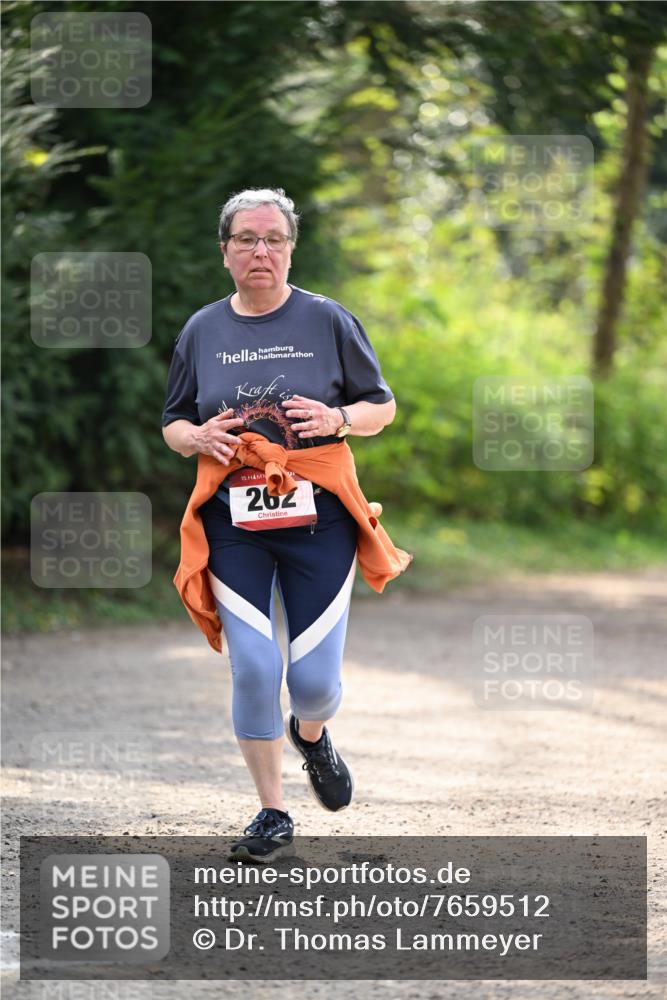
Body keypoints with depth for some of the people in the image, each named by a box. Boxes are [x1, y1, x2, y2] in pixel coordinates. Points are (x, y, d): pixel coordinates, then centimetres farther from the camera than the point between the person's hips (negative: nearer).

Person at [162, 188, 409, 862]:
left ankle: (311, 735, 35)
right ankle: (272, 816, 6)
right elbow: (172, 425, 17)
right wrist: (197, 437, -6)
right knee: (253, 668, -8)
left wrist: (338, 419, -12)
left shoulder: (327, 321, 3)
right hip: (233, 521, 1)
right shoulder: (202, 332, 9)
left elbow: (382, 407, 9)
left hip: (318, 515, -1)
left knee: (314, 677, -3)